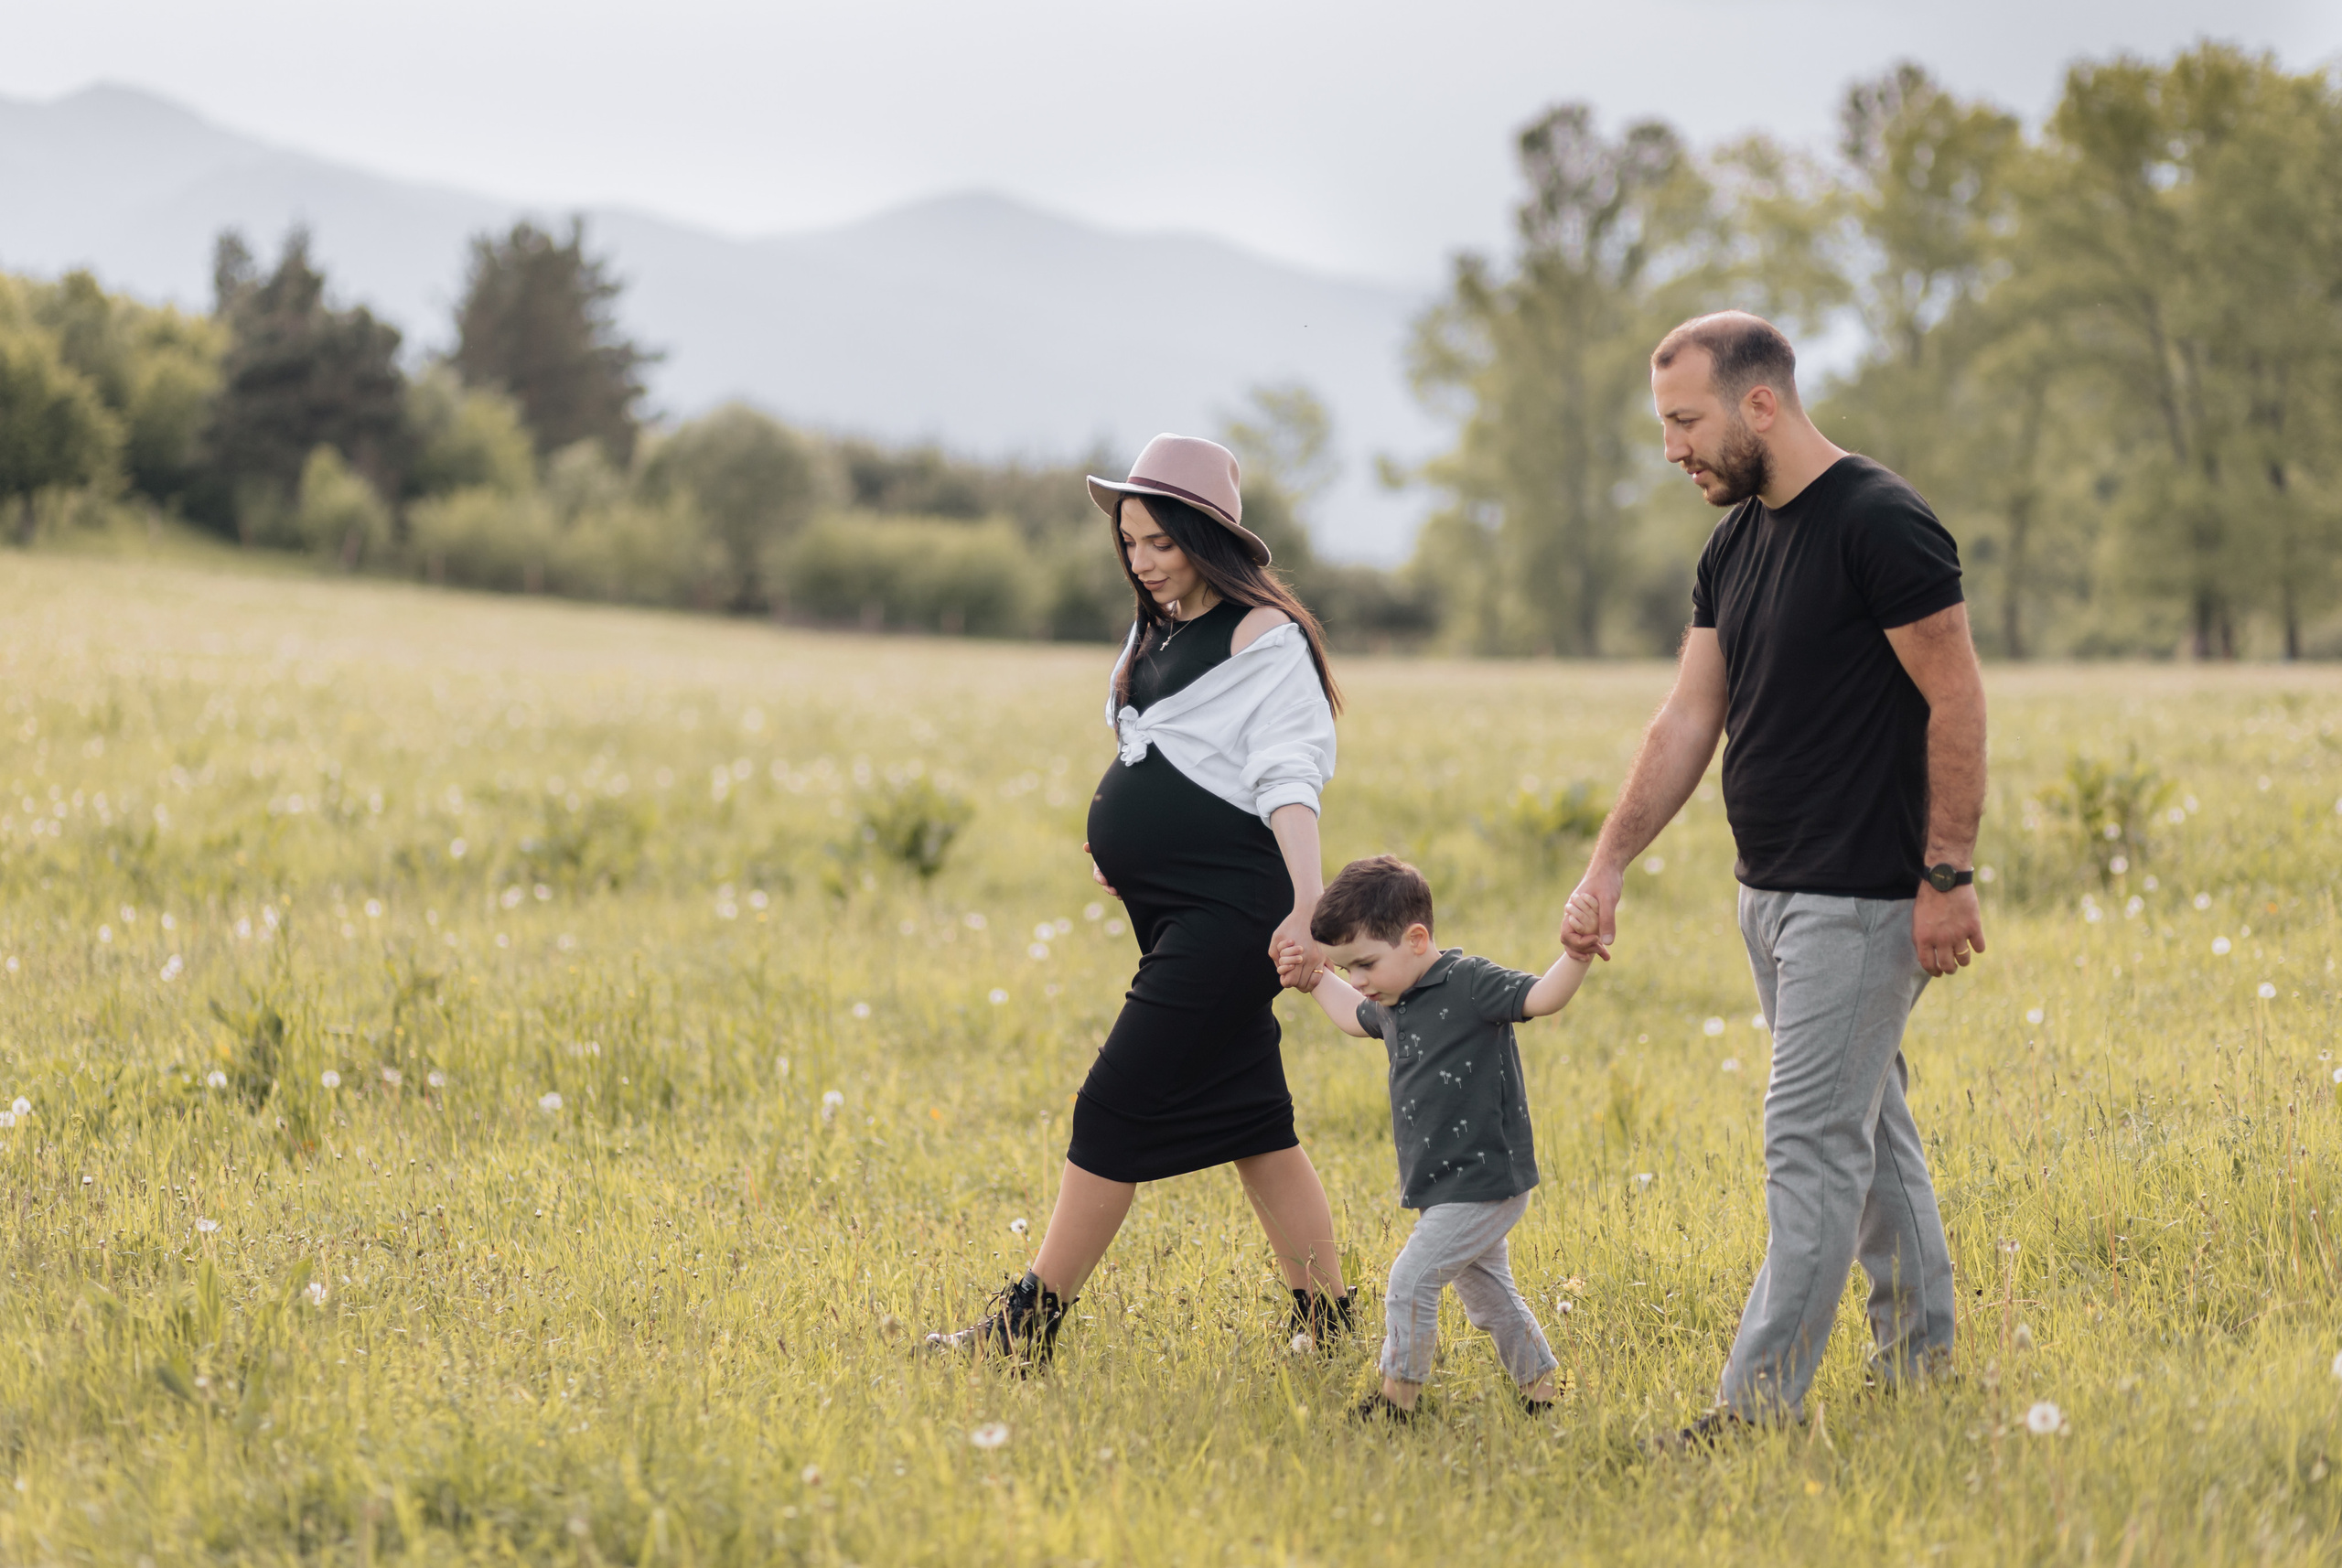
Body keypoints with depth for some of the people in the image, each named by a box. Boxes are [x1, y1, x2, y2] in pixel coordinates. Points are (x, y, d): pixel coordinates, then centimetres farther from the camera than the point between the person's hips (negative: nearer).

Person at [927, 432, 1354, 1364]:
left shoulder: (1265, 637, -10)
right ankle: (1328, 1329, 16)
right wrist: (1122, 842, 11)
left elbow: (1289, 782, -19)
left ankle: (1029, 1328, -3)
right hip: (1174, 909, 9)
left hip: (1228, 910, -9)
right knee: (1248, 1120, 10)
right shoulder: (1159, 632, 16)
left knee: (1117, 1106, -8)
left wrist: (1308, 905, -30)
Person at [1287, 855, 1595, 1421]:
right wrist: (1317, 980, 28)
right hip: (1450, 1187, 9)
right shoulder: (1395, 1002, 10)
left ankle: (1399, 1393, 5)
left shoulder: (1469, 984, -17)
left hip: (1482, 1181, -9)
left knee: (1412, 1278, -9)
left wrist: (1576, 956, -46)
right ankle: (1540, 1384, 29)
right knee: (1484, 1291, 17)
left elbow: (1540, 997, -29)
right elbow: (1356, 1018, 33)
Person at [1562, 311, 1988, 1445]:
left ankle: (1758, 1405, -7)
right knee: (1867, 1122, 16)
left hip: (1864, 897, -9)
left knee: (1812, 1139, -8)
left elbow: (1957, 701, -15)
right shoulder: (1735, 543, 11)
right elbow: (1690, 719, 12)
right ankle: (1920, 1353, 26)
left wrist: (1948, 875, -17)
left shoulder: (1879, 524, -15)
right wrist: (1607, 867, 6)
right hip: (1771, 889, 9)